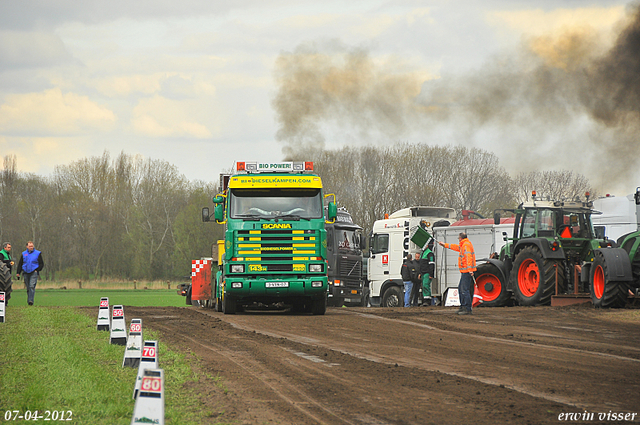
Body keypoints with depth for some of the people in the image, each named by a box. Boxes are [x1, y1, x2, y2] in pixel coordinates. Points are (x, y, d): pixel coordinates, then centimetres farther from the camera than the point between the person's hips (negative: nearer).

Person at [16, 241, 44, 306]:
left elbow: (41, 264, 6)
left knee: (32, 286, -16)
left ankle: (31, 300, -22)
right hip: (26, 273, 3)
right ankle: (29, 299, 15)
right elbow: (20, 264, 16)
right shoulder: (24, 254, 11)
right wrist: (18, 273, 8)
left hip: (33, 273, -3)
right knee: (28, 288, 6)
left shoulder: (37, 253, 3)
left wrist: (37, 270, -6)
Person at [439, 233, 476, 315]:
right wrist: (445, 245, 46)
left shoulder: (466, 245, -13)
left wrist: (470, 269, -31)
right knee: (460, 288, 17)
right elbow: (456, 247, 38)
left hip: (466, 271, -11)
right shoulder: (463, 245, 20)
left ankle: (467, 309, -14)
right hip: (465, 271, 11)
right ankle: (463, 307, 21)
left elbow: (468, 257, -23)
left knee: (464, 290, -12)